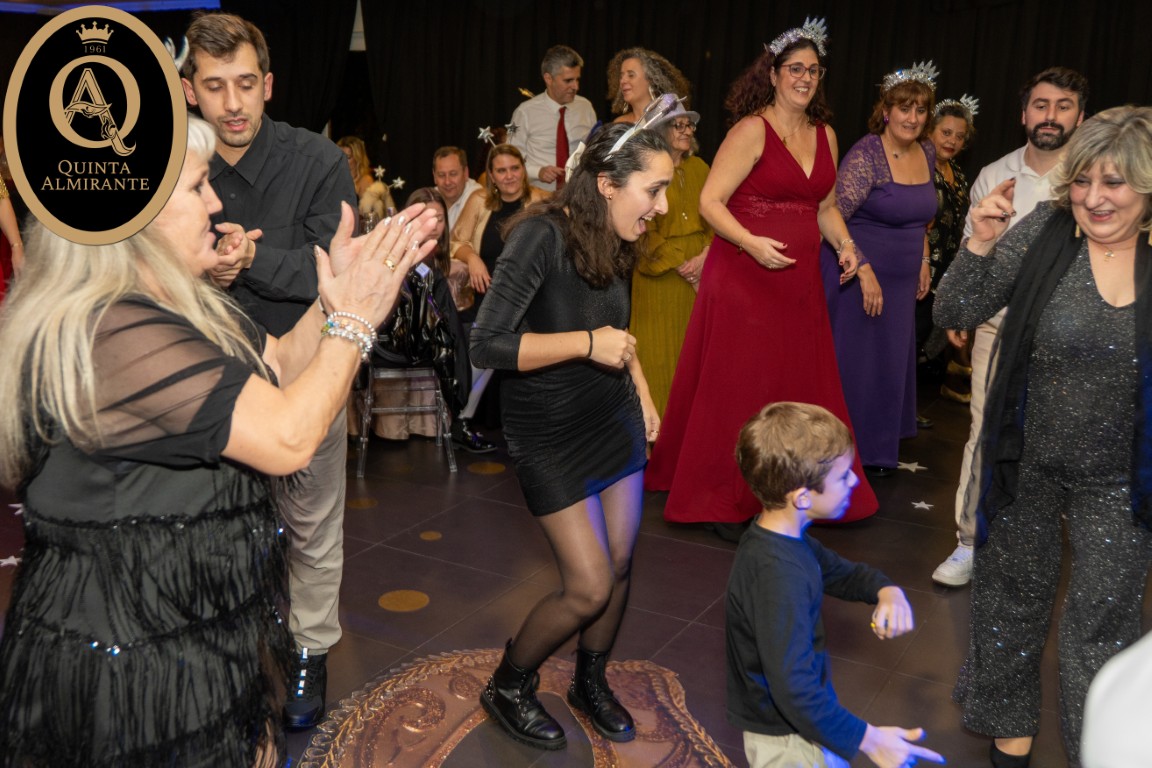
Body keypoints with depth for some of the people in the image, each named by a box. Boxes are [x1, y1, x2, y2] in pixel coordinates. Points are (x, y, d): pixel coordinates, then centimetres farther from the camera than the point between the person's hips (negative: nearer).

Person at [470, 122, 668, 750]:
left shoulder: (615, 243, 1)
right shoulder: (543, 235, -23)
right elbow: (486, 345, -27)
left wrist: (643, 396, 11)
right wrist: (586, 343, -26)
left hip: (615, 419, 7)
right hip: (551, 434, -7)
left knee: (619, 567, 11)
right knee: (590, 586, -5)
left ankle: (590, 682, 37)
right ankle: (507, 688, 21)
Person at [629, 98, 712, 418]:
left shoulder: (699, 168, 10)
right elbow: (644, 230, -9)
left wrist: (705, 255, -10)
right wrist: (678, 266, -11)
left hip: (701, 268, 5)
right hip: (659, 273, -4)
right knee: (662, 348, 2)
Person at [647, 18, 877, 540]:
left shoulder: (825, 135, 12)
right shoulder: (752, 130, -8)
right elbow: (710, 201, -12)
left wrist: (845, 244, 3)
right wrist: (751, 243, -26)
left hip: (799, 280, 7)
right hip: (744, 276, -6)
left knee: (799, 387, 10)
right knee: (736, 387, 1)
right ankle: (723, 501, 13)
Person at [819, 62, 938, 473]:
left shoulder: (926, 152, 7)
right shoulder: (866, 155, -16)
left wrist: (923, 262, 17)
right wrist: (865, 272, -25)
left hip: (901, 280, 7)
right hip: (857, 274, -7)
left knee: (891, 362, 13)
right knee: (853, 362, 0)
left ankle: (878, 447, 27)